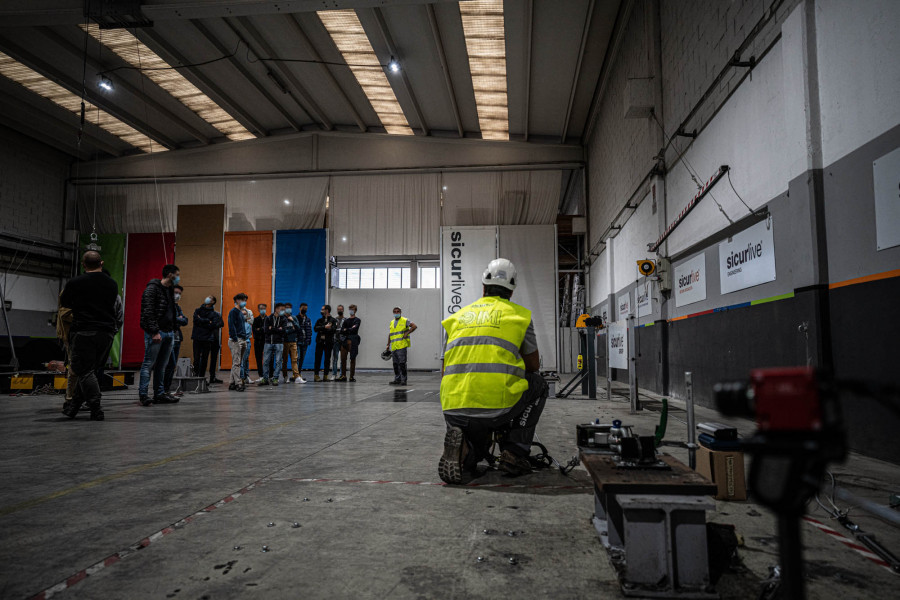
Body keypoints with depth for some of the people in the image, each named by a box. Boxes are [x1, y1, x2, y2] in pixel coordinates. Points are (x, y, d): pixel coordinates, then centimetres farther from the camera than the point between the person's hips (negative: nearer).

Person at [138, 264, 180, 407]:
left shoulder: (170, 290, 18)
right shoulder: (152, 289, -9)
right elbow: (148, 312, -16)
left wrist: (172, 330, 14)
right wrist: (155, 331, -20)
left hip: (168, 333, 8)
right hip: (155, 333, -8)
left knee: (162, 365, 10)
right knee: (149, 364, -5)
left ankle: (159, 394, 15)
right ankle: (143, 394, -1)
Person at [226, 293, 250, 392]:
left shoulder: (242, 313, 21)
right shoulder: (233, 312, -6)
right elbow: (231, 326, -15)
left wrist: (246, 340, 17)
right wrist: (235, 339, -20)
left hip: (243, 340, 9)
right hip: (236, 340, -9)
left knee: (238, 363, 9)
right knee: (236, 363, -9)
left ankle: (231, 383, 14)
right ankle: (238, 383, -10)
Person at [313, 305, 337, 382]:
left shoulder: (333, 320, 3)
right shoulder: (320, 320, 14)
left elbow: (333, 329, -13)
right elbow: (315, 328, -2)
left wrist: (322, 329, -12)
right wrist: (325, 327, -15)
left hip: (328, 342, -2)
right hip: (320, 341, 2)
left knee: (327, 359, 2)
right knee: (318, 359, -2)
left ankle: (325, 376, 8)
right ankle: (316, 376, 1)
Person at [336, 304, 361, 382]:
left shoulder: (357, 320, 5)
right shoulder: (346, 320, 18)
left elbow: (354, 329, -12)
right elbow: (341, 331, 6)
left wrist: (346, 330, -4)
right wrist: (350, 330, -8)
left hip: (353, 341, -4)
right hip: (345, 340, 4)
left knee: (352, 359, -3)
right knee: (343, 358, 1)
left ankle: (352, 376, 0)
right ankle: (343, 376, 5)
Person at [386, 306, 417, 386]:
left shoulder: (405, 321, 1)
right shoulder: (392, 322, 19)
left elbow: (414, 326, -7)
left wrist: (407, 333, -12)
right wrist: (388, 345, 18)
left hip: (401, 346, -6)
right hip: (394, 346, 6)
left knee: (402, 363, -9)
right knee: (395, 363, 8)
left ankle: (403, 380, -4)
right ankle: (397, 379, 15)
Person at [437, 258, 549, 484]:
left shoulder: (457, 316, 20)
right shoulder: (519, 314, 10)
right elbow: (534, 365, 22)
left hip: (454, 412, 4)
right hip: (498, 407, -3)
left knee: (476, 451, 35)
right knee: (538, 384, 28)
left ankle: (464, 446, -3)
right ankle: (514, 452, 15)